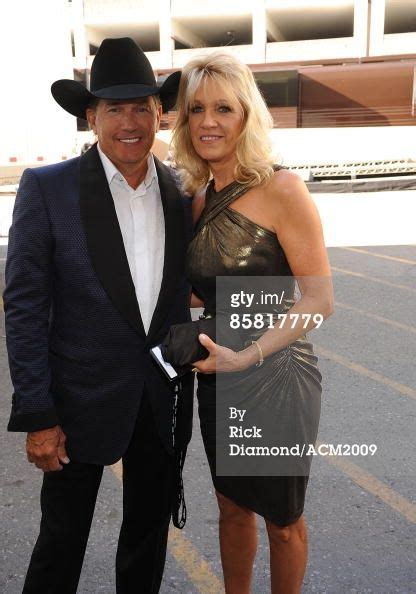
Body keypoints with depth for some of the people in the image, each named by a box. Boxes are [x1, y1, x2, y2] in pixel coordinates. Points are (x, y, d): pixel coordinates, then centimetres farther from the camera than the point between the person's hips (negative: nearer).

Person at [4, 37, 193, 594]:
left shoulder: (183, 192, 0)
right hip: (83, 401, -3)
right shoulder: (47, 188, -12)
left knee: (150, 533, 21)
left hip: (165, 400, 4)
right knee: (62, 540, 14)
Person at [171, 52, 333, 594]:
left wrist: (247, 356, -27)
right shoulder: (200, 196, 4)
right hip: (218, 378, 6)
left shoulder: (281, 189, -16)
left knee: (282, 521, 16)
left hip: (275, 377, -5)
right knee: (232, 508, 23)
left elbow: (319, 299, -18)